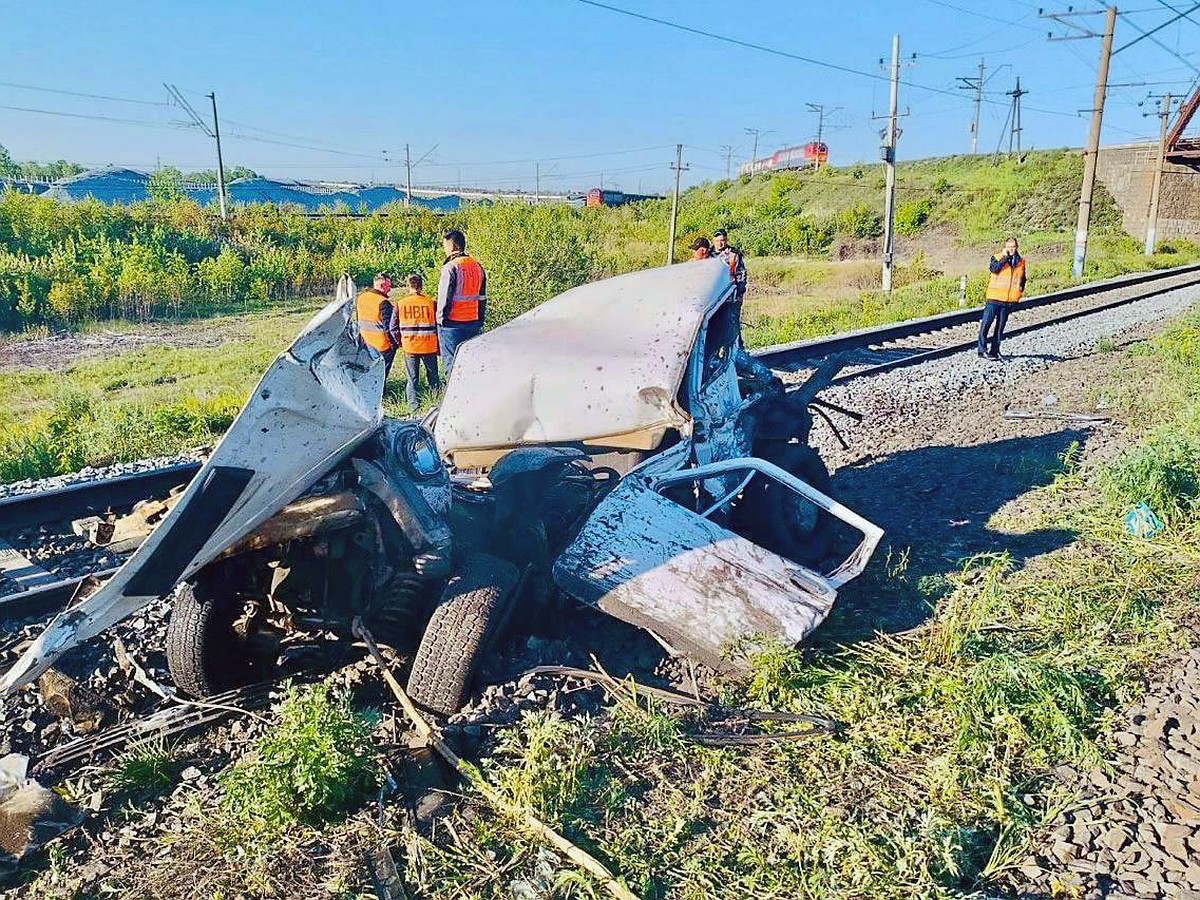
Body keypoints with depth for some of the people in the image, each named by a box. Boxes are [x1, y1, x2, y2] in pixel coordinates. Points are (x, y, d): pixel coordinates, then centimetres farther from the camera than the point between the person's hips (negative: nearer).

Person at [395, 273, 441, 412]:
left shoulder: (400, 304, -3)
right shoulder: (431, 302, -5)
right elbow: (438, 325, 0)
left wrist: (399, 342, 17)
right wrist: (439, 346, 10)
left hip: (409, 347, 0)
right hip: (429, 347, 0)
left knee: (412, 379, 9)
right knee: (433, 377, 13)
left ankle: (413, 406, 5)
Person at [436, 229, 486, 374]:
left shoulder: (450, 268, -12)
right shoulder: (477, 266, 9)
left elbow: (445, 298, -14)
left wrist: (441, 319, -3)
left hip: (453, 324, -6)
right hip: (474, 324, 6)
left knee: (452, 365, -2)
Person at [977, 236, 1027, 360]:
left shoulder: (1021, 261, 12)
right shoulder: (998, 257, -1)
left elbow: (1023, 278, 25)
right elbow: (994, 268, -22)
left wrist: (1020, 289, 12)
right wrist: (1006, 257, -17)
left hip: (1009, 300, 4)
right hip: (994, 298, -4)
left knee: (1000, 326, 8)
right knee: (986, 323, -8)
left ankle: (994, 351, 12)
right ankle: (982, 349, -3)